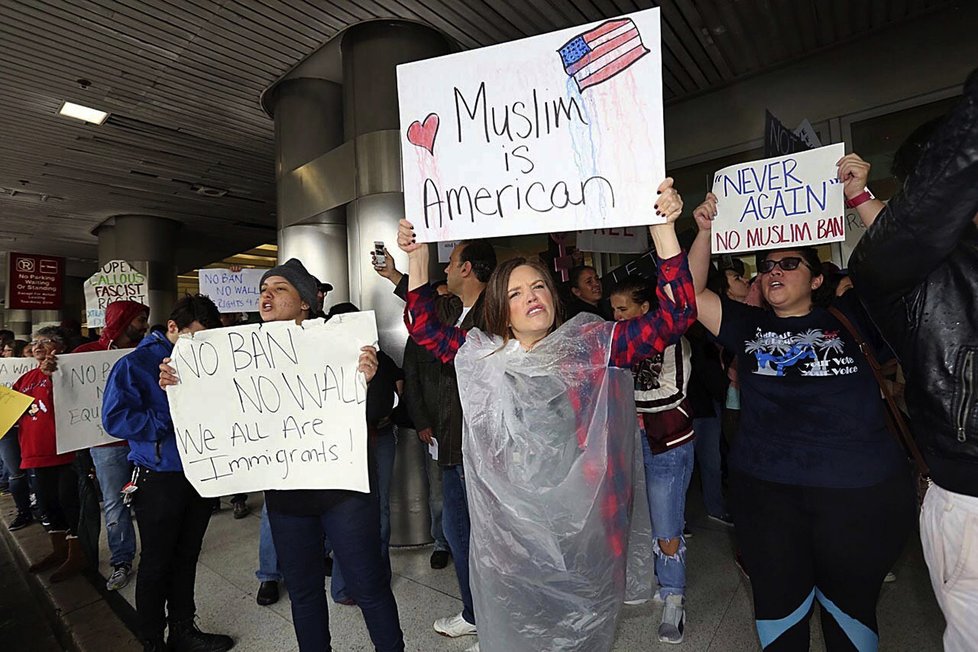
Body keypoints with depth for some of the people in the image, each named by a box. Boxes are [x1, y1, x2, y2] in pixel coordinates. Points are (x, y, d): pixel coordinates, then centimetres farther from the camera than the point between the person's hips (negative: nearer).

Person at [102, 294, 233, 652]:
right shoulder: (135, 364, -10)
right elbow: (115, 418, -18)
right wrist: (172, 421, -21)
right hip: (159, 479, -5)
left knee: (186, 559, 18)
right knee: (156, 564, 10)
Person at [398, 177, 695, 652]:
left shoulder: (592, 345, -7)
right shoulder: (483, 354, 1)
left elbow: (673, 318, -12)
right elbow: (424, 329, 9)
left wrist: (663, 229, -21)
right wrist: (417, 257, 0)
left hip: (581, 519, -2)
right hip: (509, 520, 2)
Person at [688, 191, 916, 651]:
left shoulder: (847, 317, 3)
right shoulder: (747, 326, 6)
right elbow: (691, 293, 0)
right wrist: (704, 232, -7)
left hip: (859, 491, -1)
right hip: (765, 490, 1)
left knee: (850, 604, 20)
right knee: (778, 605, 17)